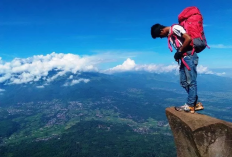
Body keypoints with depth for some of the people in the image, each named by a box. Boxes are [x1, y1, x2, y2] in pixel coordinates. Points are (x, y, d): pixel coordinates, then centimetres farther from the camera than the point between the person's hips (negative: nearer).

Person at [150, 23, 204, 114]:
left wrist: (179, 52, -14)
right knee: (184, 82, 9)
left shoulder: (175, 28, -10)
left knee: (191, 81, -5)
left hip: (189, 56, -10)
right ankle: (195, 103, 14)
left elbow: (188, 38, -20)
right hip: (184, 58, 10)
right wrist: (178, 55, 3)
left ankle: (189, 106, 1)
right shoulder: (169, 35, 18)